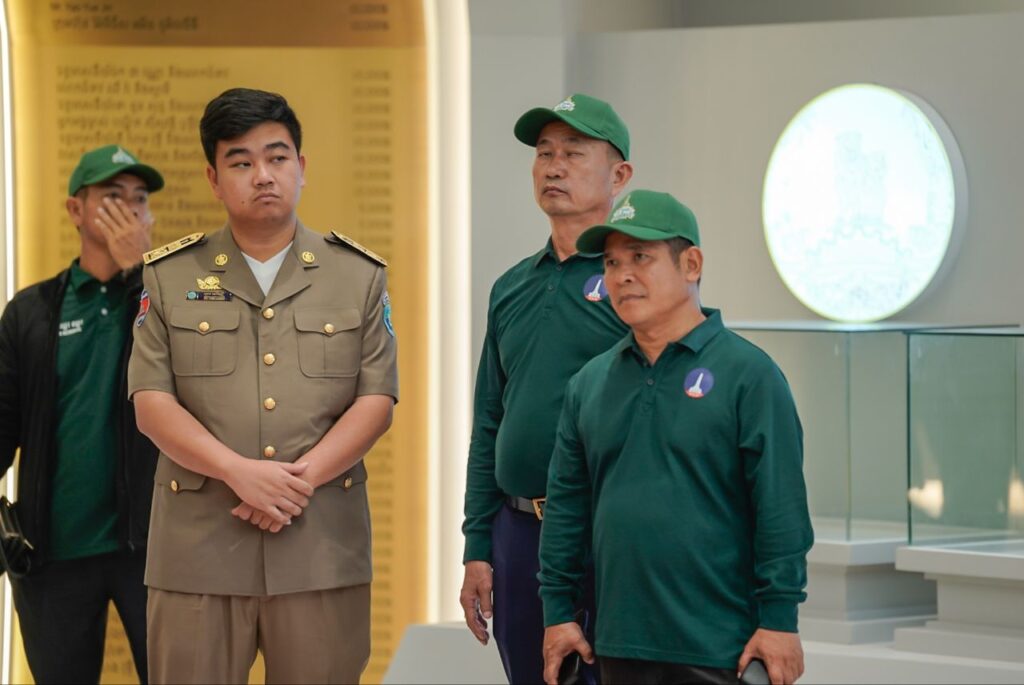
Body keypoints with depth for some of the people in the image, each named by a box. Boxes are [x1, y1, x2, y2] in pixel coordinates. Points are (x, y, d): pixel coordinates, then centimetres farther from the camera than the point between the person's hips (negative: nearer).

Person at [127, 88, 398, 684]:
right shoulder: (169, 278, 9)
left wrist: (303, 477, -13)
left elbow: (376, 400, 3)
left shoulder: (359, 276, 10)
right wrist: (240, 472, -14)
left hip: (323, 543, 0)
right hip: (198, 541, 0)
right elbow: (152, 402, 1)